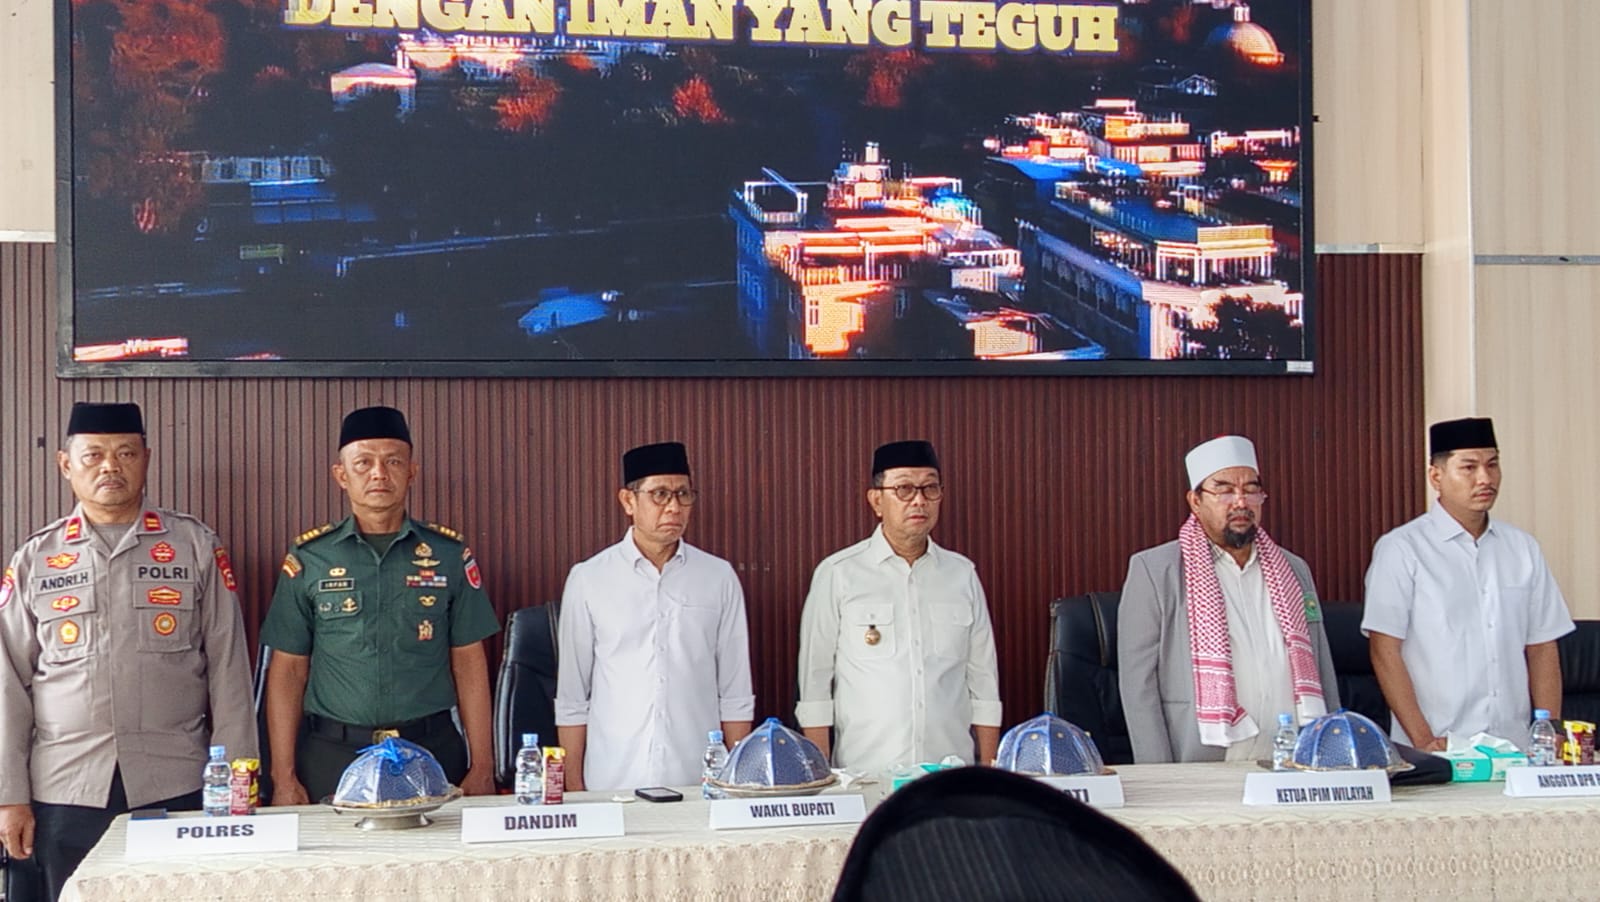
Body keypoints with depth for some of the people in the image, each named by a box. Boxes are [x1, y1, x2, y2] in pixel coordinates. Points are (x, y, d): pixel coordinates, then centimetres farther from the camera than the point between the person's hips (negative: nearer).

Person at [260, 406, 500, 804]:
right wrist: (284, 779, -2)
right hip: (332, 758, 0)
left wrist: (481, 770, -1)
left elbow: (469, 666, 5)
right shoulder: (308, 559, 4)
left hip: (432, 753, 0)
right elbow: (288, 671, 4)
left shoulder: (449, 555, 5)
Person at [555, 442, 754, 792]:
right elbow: (571, 697, 4)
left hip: (701, 784, 1)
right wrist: (573, 786, 1)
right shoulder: (588, 580, 2)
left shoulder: (718, 577, 5)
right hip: (612, 785, -1)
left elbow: (735, 695, 7)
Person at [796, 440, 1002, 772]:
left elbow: (983, 682, 11)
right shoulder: (837, 574, -1)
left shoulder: (962, 574, 9)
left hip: (953, 772, 3)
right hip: (864, 774, -2)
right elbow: (815, 681, 0)